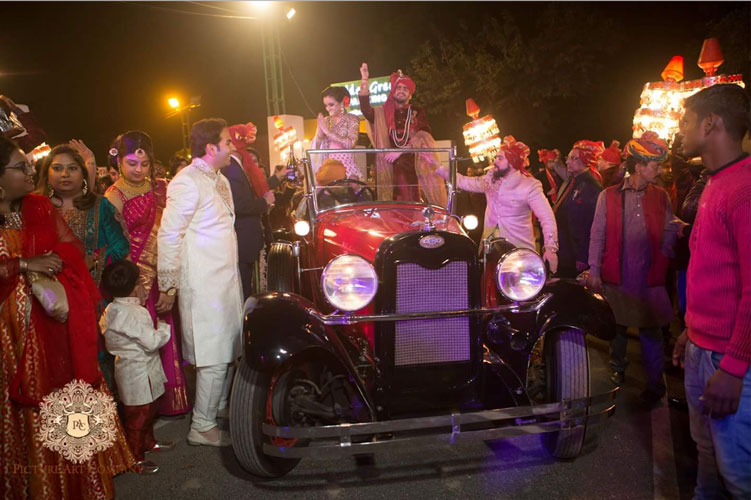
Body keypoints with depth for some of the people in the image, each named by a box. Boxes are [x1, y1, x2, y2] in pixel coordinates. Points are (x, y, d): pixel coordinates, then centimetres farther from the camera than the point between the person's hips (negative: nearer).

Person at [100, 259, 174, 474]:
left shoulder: (113, 310, 4)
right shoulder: (133, 313, -26)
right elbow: (152, 341, -26)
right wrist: (164, 327, -10)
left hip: (130, 367, 10)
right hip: (137, 372, -10)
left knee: (147, 411, 25)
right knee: (137, 416, 4)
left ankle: (148, 443, 42)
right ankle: (135, 458, 17)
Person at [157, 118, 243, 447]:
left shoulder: (220, 180, 17)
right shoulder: (187, 182, -13)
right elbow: (169, 234, -15)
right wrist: (168, 286, -14)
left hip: (227, 279, 9)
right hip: (203, 284, -9)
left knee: (228, 351, 16)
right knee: (214, 358, -5)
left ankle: (220, 409, 33)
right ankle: (202, 428, 8)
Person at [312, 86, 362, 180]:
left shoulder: (352, 119, 1)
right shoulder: (325, 121, 11)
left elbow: (350, 143, -15)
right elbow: (315, 147, 9)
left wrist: (328, 131, -14)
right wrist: (319, 134, -9)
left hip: (346, 166, -3)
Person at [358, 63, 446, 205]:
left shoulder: (417, 112, 14)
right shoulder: (383, 113, 14)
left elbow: (423, 135, -1)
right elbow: (366, 110, -5)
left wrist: (400, 151, -13)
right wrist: (364, 82, -17)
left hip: (412, 166, 0)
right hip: (390, 166, 0)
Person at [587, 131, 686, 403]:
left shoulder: (661, 197, 6)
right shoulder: (608, 196, -1)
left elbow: (668, 235, 9)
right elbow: (597, 236, 0)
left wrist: (677, 228, -14)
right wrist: (594, 272, -3)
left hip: (650, 277, 1)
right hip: (616, 276, -1)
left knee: (651, 331, 4)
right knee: (617, 326, 14)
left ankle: (655, 383, 17)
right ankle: (618, 368, 35)